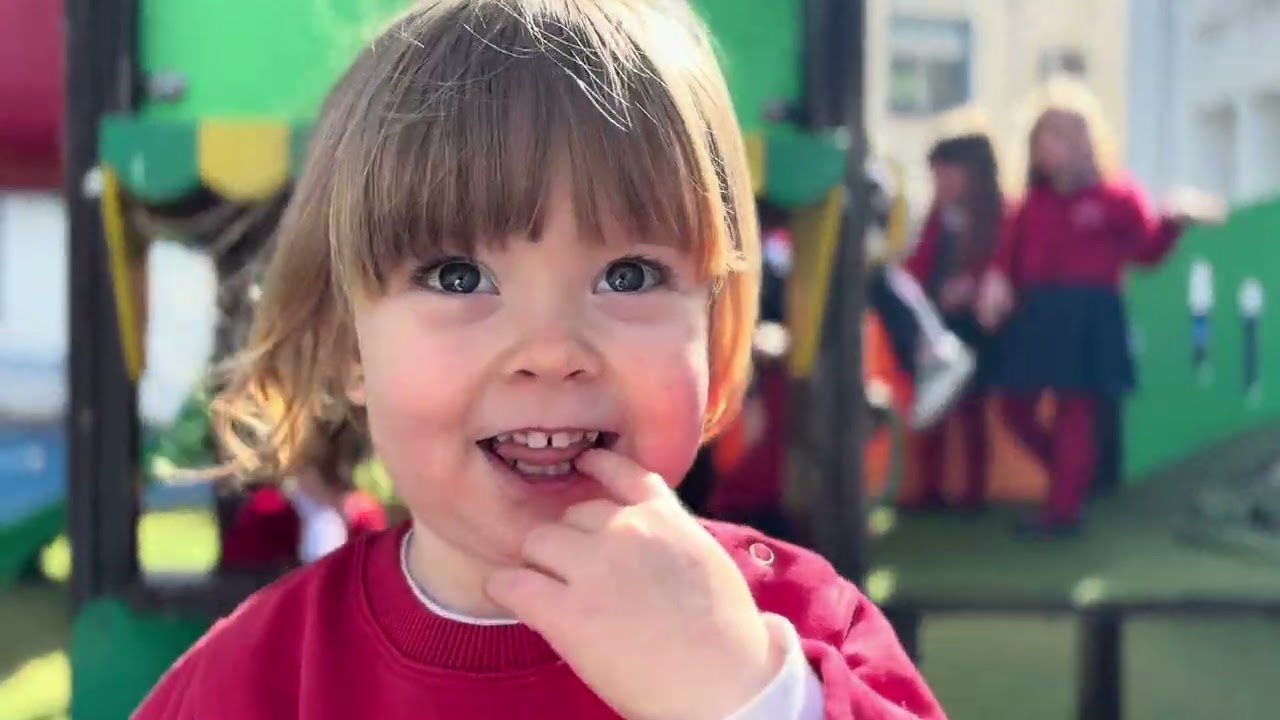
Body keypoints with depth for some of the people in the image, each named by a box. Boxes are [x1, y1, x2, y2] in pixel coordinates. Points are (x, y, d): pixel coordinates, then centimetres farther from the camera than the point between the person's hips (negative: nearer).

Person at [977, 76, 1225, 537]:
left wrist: (1174, 222, -18)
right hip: (1035, 313, 6)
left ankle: (1063, 509, 4)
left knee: (1074, 410, -4)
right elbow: (1010, 252, 11)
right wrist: (997, 281, -8)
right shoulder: (1034, 200, 14)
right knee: (1016, 407, 6)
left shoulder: (1117, 196, -2)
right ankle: (1071, 478, 26)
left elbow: (1147, 250, -1)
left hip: (1088, 317, -6)